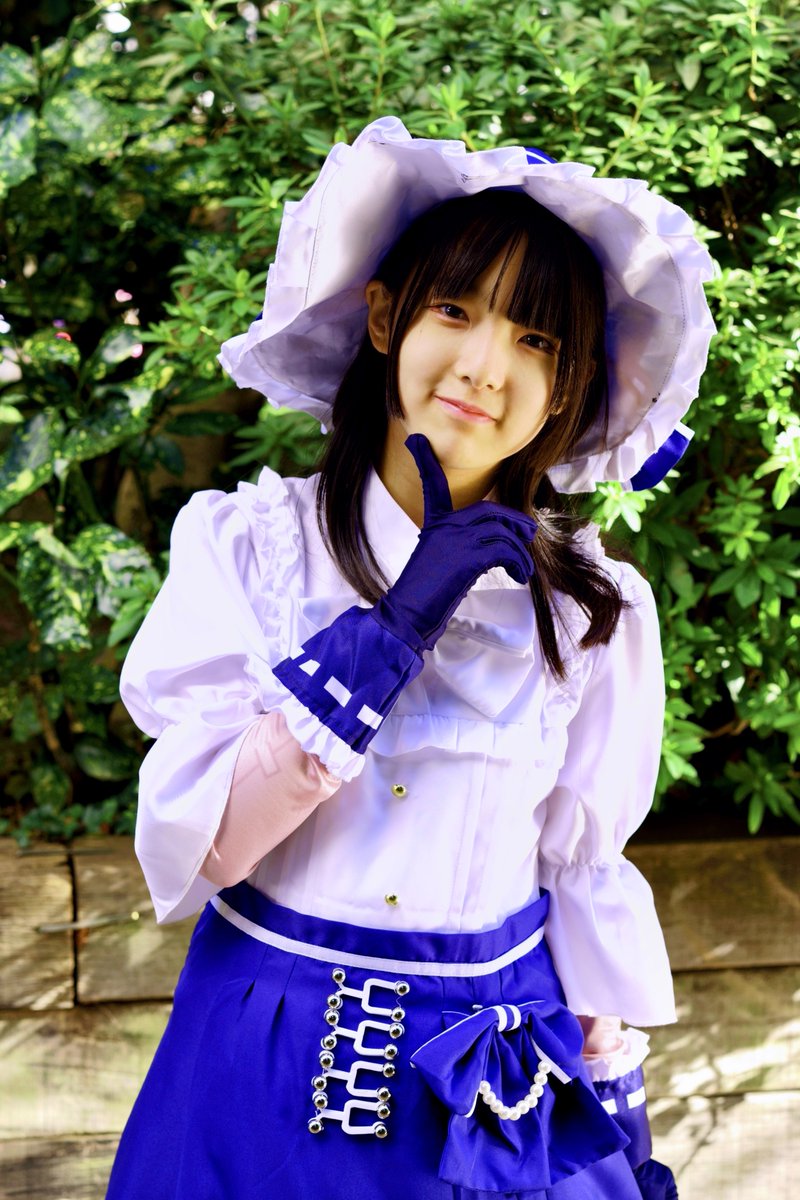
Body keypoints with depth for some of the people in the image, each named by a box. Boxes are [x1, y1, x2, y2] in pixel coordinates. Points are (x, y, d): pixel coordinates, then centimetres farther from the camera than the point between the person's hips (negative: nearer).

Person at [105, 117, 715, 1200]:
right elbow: (193, 843, -17)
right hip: (271, 1068, -1)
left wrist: (617, 1108, 4)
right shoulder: (244, 543, -10)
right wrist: (398, 627, -24)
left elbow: (587, 872, 4)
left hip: (506, 1082, 1)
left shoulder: (595, 607, -4)